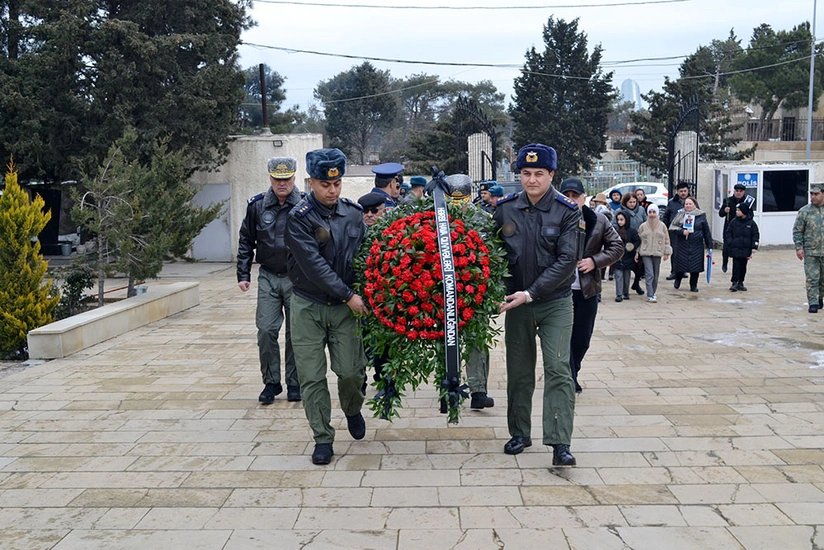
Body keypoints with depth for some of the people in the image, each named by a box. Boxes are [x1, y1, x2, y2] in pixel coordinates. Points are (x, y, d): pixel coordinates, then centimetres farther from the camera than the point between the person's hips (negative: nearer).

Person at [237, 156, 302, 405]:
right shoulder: (257, 205, 2)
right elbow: (246, 242, 10)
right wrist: (243, 275, 4)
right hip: (268, 277, 2)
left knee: (296, 333, 5)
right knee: (266, 331, -1)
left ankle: (294, 383, 19)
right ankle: (271, 382, 13)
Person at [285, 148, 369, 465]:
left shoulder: (353, 213, 3)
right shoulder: (299, 218, -10)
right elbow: (314, 265, -16)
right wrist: (348, 295, -17)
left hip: (345, 307, 2)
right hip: (308, 307, -2)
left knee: (351, 371, -4)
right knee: (311, 377, 1)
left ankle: (352, 410, 30)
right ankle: (323, 438, 16)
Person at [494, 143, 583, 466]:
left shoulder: (568, 212, -9)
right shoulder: (504, 209, -1)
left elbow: (567, 260, -15)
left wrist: (531, 293, -20)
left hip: (555, 303, -3)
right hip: (516, 302, 3)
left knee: (558, 369, -9)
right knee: (519, 370, 11)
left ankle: (560, 444, -6)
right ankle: (519, 434, 25)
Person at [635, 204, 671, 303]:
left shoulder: (662, 226, 4)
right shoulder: (643, 226, 3)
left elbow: (666, 240, 7)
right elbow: (638, 240, 8)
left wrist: (666, 253, 3)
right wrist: (636, 252, 4)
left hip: (657, 253, 2)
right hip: (646, 253, -2)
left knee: (655, 275, 9)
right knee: (649, 274, -11)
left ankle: (653, 292, 25)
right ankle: (650, 295, -13)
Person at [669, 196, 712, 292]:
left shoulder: (701, 216, 3)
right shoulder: (680, 215, 2)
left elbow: (706, 231, 6)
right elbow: (672, 227, 0)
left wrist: (709, 245, 5)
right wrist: (682, 231, -17)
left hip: (696, 246, 0)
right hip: (682, 245, 0)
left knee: (695, 266, 1)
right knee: (680, 263, 4)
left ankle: (693, 285, 15)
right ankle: (677, 281, 32)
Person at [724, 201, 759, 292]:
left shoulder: (751, 223, -2)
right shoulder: (734, 222, 0)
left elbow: (755, 235, 1)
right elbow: (727, 232, 5)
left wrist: (754, 247, -6)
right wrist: (730, 243, -6)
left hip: (746, 249, 1)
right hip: (735, 249, -1)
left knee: (743, 266, 9)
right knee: (736, 266, -3)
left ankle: (740, 283, 19)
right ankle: (734, 283, 0)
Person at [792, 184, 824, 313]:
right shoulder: (804, 211, -1)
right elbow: (797, 231, 1)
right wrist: (798, 247, -8)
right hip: (810, 252, -2)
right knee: (812, 278, -5)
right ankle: (813, 303, -2)